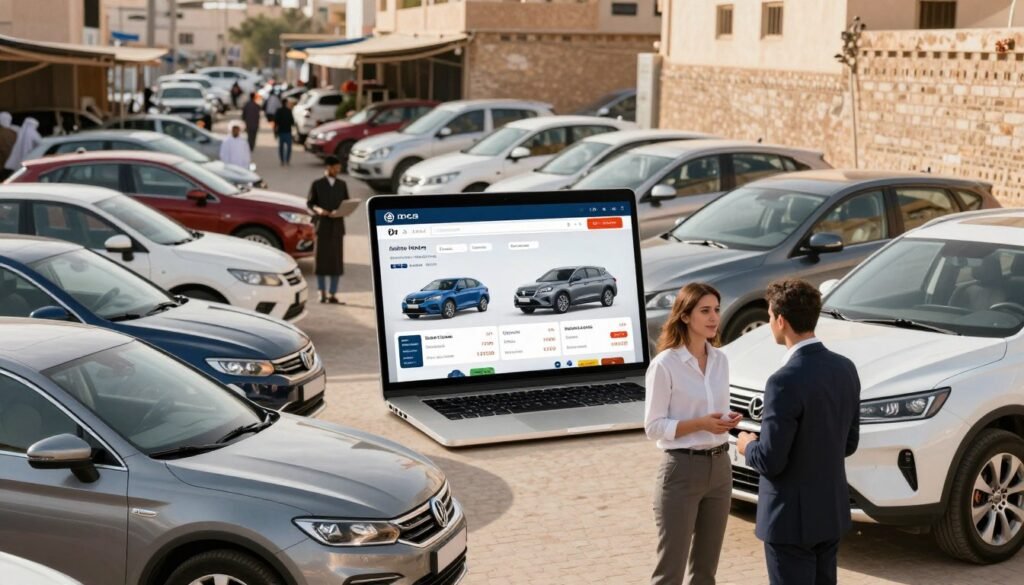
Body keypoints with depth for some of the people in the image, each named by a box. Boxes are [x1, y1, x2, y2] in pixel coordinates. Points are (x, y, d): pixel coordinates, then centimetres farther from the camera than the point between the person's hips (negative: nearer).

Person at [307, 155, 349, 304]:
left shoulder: (342, 185, 12)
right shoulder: (317, 184, 2)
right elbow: (309, 202, 3)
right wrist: (318, 209, -17)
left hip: (337, 225, 3)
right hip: (322, 225, -3)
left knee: (337, 260, 1)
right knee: (321, 258, -1)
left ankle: (333, 295, 5)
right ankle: (322, 293, 6)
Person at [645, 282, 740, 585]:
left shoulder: (720, 359, 6)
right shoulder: (665, 364, -13)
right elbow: (654, 427, -12)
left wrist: (728, 420, -5)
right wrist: (700, 424, -23)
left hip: (719, 468, 7)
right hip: (682, 470, -6)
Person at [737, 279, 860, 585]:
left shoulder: (785, 382, -24)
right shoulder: (845, 369, 1)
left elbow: (770, 461, -21)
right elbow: (849, 443, 9)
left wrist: (748, 446, -1)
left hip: (792, 517, -8)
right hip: (832, 510, 8)